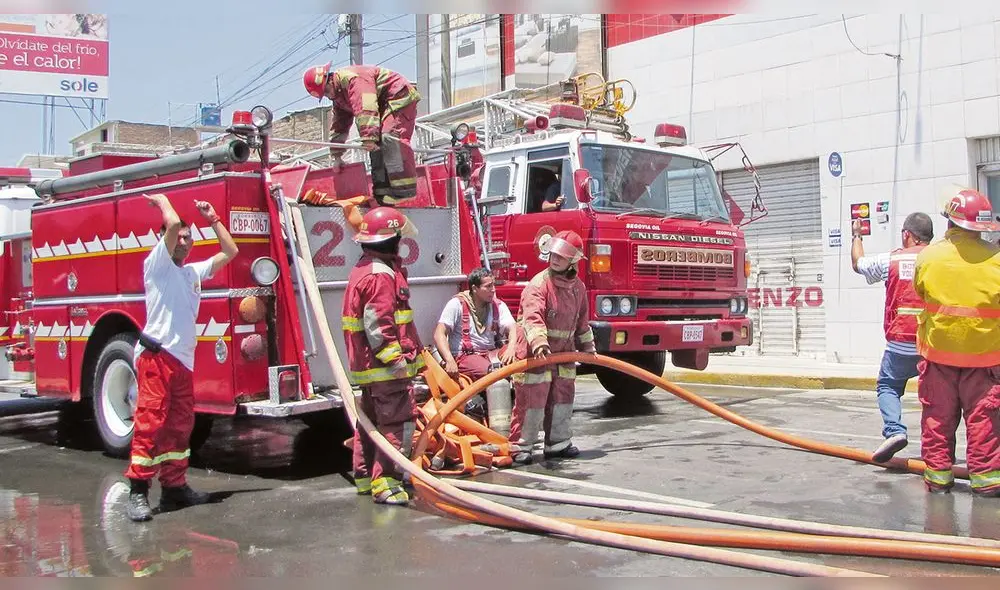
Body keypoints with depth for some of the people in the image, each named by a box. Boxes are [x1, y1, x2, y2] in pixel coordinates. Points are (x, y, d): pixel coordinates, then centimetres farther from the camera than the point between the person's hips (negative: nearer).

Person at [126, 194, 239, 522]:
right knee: (150, 422, -11)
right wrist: (161, 200, 3)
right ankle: (138, 492, -9)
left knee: (180, 426, 10)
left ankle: (175, 487, 17)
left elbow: (230, 252, 25)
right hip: (156, 356, -7)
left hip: (183, 359, 7)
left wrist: (212, 219, 24)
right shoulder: (156, 264, 0)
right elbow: (172, 224, -14)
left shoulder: (194, 272, 20)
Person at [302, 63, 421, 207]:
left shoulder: (351, 78, -22)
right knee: (377, 146, 2)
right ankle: (383, 193, 0)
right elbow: (339, 126, 19)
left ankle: (404, 189, -35)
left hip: (399, 98, -11)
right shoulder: (339, 97, 12)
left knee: (391, 137, -27)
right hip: (384, 107, 11)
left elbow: (365, 109, -35)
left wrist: (368, 137, -42)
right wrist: (336, 155, 17)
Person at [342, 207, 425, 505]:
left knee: (371, 420, 18)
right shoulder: (382, 275, -17)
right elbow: (378, 323, -24)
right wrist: (394, 358, -24)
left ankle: (365, 476, 28)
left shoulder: (362, 270, 16)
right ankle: (385, 484, -11)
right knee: (398, 422, -9)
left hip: (367, 365, 11)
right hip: (387, 367, -11)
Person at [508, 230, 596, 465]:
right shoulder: (538, 285, -16)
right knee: (531, 402, -4)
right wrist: (539, 343, -46)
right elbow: (532, 317, -32)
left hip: (564, 353, 7)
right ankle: (519, 446, 6)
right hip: (535, 355, -7)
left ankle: (558, 443, 27)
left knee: (562, 400, 14)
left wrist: (587, 347, 26)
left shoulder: (578, 287, 8)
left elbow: (582, 322, 22)